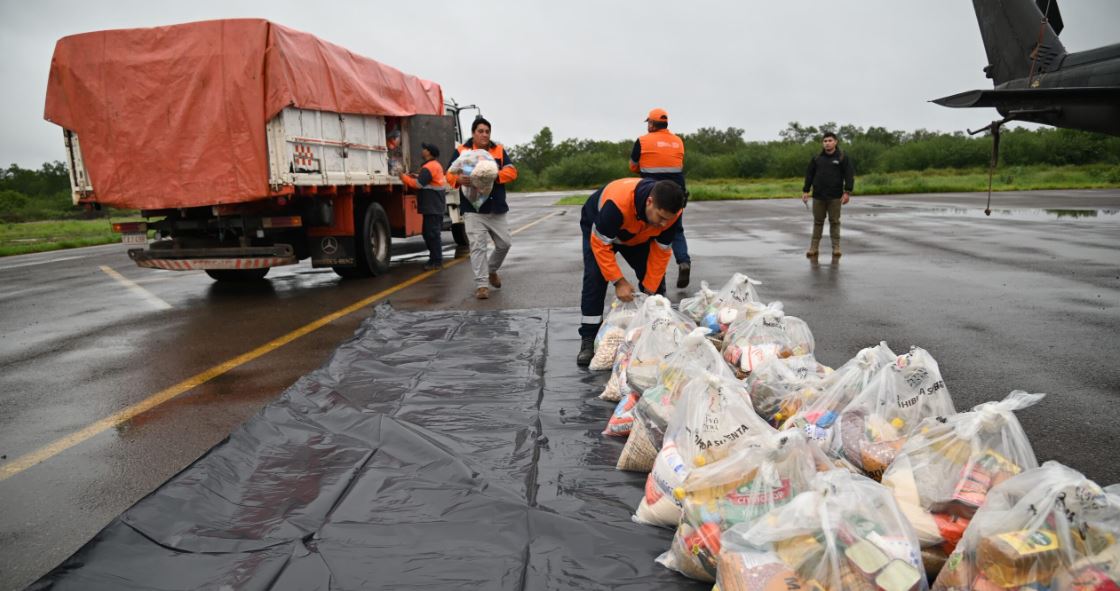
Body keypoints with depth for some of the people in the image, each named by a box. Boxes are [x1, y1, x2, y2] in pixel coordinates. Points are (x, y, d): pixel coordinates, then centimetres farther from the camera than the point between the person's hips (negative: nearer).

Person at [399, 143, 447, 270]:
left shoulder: (428, 167, -15)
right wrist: (417, 177, 14)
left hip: (432, 207, -10)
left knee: (432, 233, -8)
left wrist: (404, 177, -6)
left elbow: (418, 184, -19)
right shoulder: (436, 165, 18)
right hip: (435, 206, 10)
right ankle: (435, 259, 18)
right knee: (429, 232, 14)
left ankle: (436, 261, -7)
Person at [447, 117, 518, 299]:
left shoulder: (499, 150, 8)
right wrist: (459, 179, -25)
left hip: (497, 209, 3)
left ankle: (492, 270, 36)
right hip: (473, 210, -3)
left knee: (504, 243, 10)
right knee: (478, 246, -7)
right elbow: (450, 174, -2)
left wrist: (495, 175, -21)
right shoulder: (462, 151, 2)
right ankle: (481, 284, -1)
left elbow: (511, 171, -2)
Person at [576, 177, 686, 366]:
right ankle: (588, 340, -14)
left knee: (655, 279, -6)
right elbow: (600, 244, -35)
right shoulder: (617, 203, -47)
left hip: (638, 236, 4)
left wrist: (650, 290, -17)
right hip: (598, 229, -4)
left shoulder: (672, 212, -31)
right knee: (595, 278, -20)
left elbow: (661, 251, -19)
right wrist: (619, 281, -34)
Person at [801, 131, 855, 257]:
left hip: (835, 196, -2)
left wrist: (847, 192, -13)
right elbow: (809, 175, 10)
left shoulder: (842, 157, -1)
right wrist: (805, 191, 4)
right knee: (818, 222, 7)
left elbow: (849, 175, -5)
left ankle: (836, 247, 9)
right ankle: (814, 247, 10)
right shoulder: (817, 158, 8)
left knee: (834, 222, 3)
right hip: (818, 195, 2)